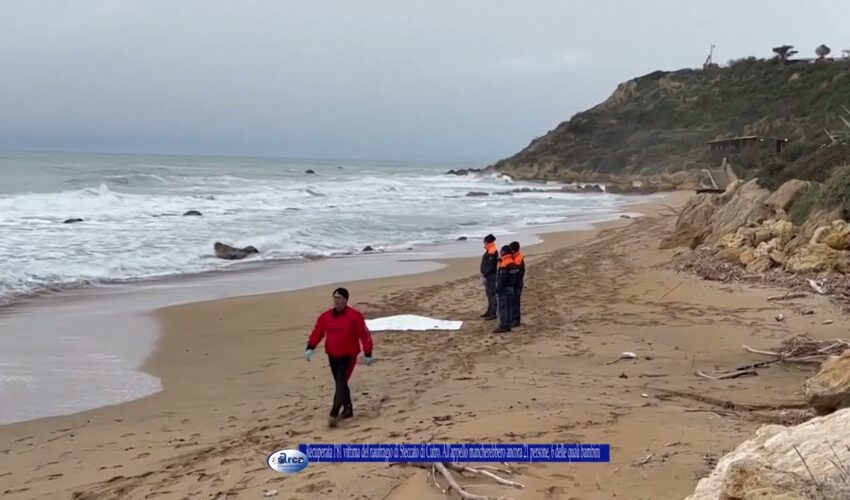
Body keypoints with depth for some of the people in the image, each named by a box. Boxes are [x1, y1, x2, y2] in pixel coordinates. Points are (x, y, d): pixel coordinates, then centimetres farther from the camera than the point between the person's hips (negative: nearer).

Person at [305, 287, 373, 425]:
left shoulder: (355, 316, -12)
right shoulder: (325, 316, 3)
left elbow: (364, 335, -9)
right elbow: (317, 332, 6)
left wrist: (367, 354, -9)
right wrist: (310, 348, -7)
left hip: (348, 356, -6)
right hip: (332, 356, 6)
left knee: (341, 383, -16)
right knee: (340, 383, 15)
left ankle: (334, 413, -19)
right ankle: (347, 409, 30)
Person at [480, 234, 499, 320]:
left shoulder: (492, 252, -19)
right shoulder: (489, 251, 13)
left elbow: (491, 266, -23)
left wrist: (485, 275, -21)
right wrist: (483, 274, 18)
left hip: (491, 276, -11)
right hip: (488, 275, 11)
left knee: (492, 294, -8)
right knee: (489, 293, 17)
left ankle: (494, 313, -7)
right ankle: (490, 311, 27)